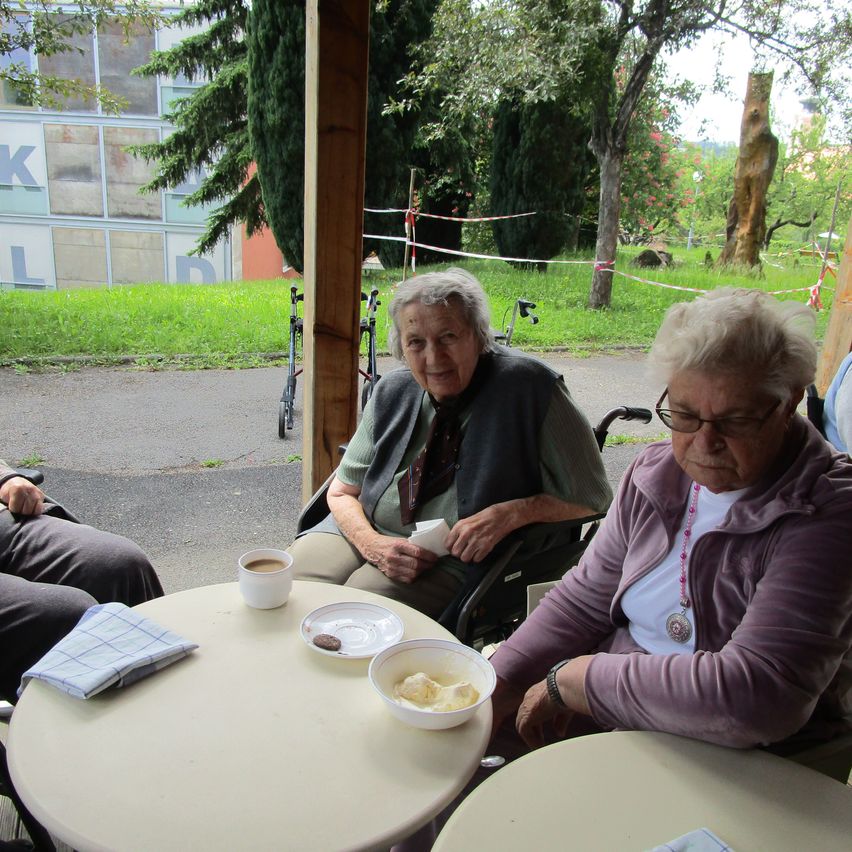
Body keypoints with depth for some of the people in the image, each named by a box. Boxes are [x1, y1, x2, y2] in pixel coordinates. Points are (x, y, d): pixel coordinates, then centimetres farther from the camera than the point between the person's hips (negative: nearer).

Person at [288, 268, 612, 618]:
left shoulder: (528, 387, -13)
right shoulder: (392, 392, 2)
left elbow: (590, 498, -5)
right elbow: (342, 492, 8)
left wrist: (511, 513, -21)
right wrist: (373, 544, -13)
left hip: (459, 559, -4)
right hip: (367, 534, 5)